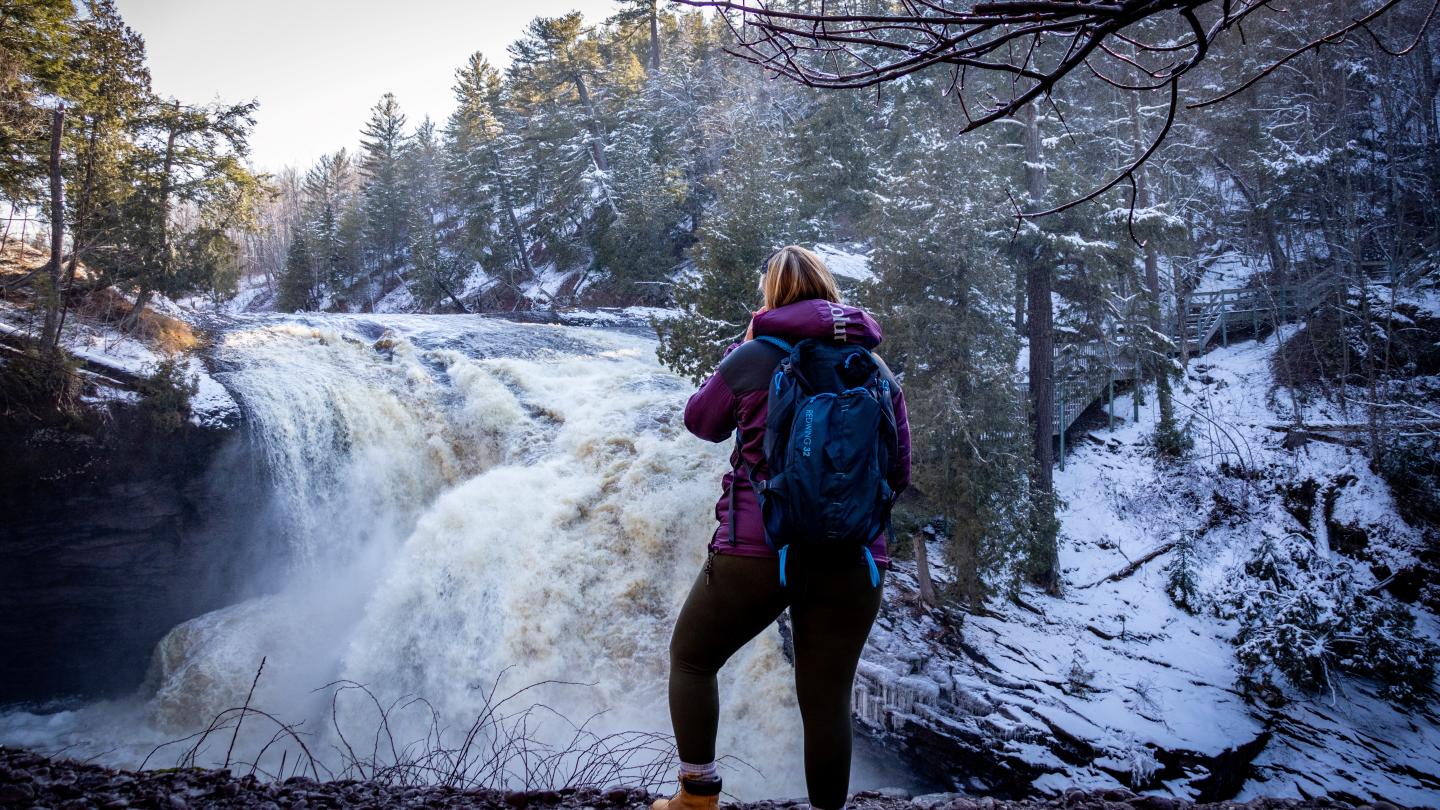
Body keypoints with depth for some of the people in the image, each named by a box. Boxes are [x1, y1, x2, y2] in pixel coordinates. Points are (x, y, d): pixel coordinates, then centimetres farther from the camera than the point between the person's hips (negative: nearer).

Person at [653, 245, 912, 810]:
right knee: (827, 700, 12)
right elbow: (897, 475, 10)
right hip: (854, 562, 3)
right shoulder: (879, 372, 6)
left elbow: (701, 421, 14)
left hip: (756, 551, -3)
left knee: (691, 659, 18)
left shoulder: (752, 359, -4)